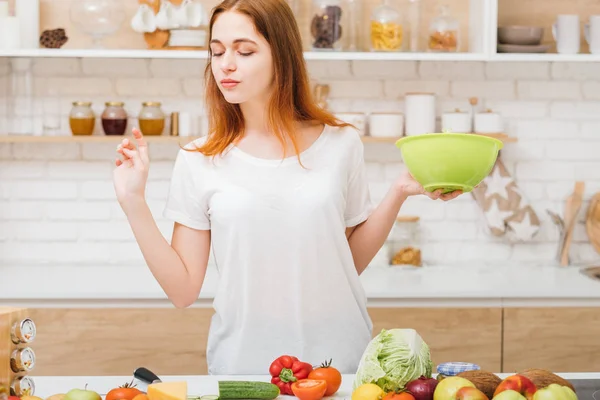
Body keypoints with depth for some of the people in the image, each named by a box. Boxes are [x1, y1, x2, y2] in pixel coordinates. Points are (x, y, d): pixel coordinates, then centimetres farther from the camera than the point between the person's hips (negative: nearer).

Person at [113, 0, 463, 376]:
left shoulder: (341, 144, -2)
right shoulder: (199, 161, -4)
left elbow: (351, 262, 5)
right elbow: (183, 289, -5)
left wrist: (399, 193, -6)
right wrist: (134, 203, -12)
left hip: (337, 357, 1)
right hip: (244, 363, 0)